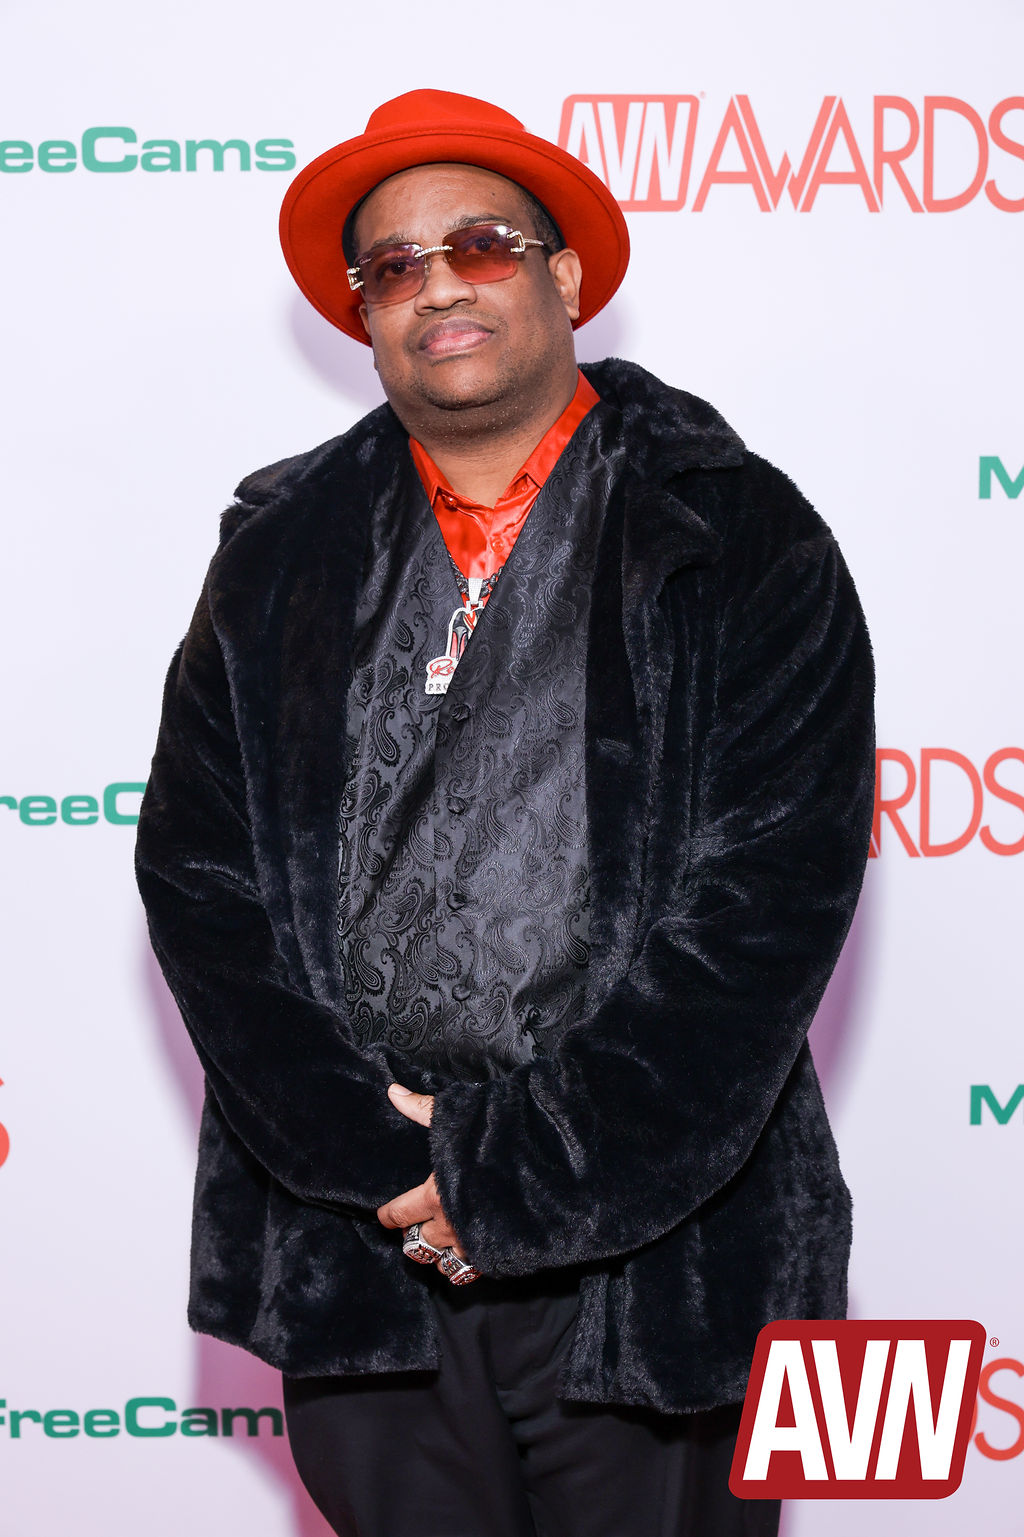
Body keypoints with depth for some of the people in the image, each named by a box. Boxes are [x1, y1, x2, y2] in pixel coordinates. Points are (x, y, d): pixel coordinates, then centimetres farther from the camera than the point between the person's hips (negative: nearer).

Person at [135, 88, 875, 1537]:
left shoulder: (745, 544, -3)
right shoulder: (282, 551, 8)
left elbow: (773, 894, -10)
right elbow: (198, 870, 3)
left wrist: (537, 1174, -14)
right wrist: (360, 1142, -10)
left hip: (653, 1243, -2)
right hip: (355, 1249, 3)